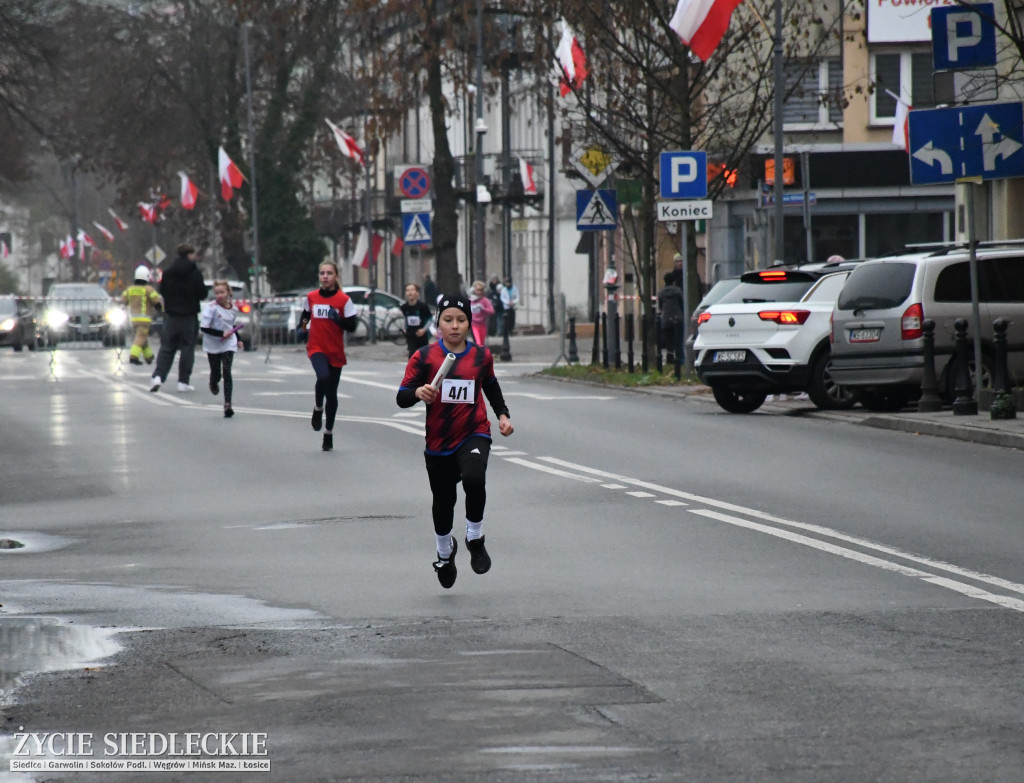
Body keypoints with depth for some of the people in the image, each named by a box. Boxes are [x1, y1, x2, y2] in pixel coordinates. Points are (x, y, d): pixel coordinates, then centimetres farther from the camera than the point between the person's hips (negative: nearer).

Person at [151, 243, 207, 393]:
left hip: (171, 314, 3)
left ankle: (158, 376, -10)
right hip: (189, 315, -3)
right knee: (187, 348, 4)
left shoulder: (168, 271, 1)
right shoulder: (195, 273, -9)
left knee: (167, 347, 7)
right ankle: (183, 381, 3)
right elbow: (202, 294, -7)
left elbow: (162, 291, 5)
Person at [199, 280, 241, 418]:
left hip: (229, 345, 2)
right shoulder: (211, 308, -14)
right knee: (216, 374, 9)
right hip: (213, 345, -2)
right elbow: (203, 328, -19)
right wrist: (221, 334, -21)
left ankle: (228, 404, -13)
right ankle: (213, 384, 47)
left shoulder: (233, 309, 2)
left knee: (227, 372, -10)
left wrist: (238, 340, 16)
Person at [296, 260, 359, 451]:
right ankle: (318, 409, -3)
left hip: (336, 352, 0)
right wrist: (302, 326, 6)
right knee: (323, 376, -31)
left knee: (332, 393, 8)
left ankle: (328, 434, 22)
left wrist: (337, 318, -24)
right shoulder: (311, 297, 3)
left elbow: (352, 326, -8)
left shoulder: (344, 300, -5)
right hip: (316, 348, 0)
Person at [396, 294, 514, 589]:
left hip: (474, 435, -1)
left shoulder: (481, 356, 2)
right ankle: (445, 553, 43)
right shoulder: (424, 357, -5)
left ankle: (475, 539, -8)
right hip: (438, 442, 1)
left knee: (474, 478, -31)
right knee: (443, 503, 12)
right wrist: (418, 392, -29)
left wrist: (502, 415, 9)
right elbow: (402, 398, -8)